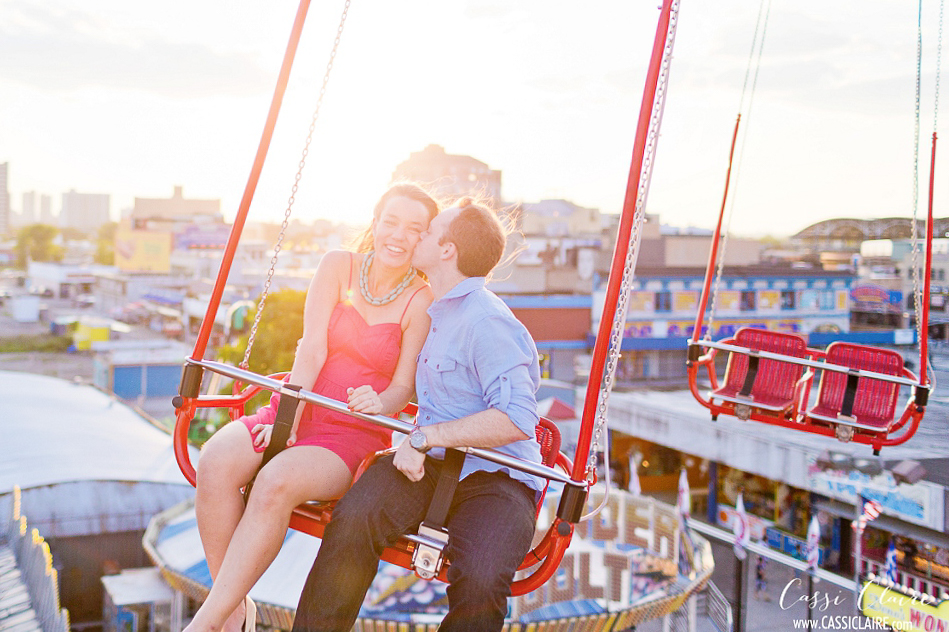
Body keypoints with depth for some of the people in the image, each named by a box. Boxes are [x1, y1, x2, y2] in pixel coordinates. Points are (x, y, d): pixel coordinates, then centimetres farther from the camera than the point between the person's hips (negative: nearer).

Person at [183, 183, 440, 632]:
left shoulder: (423, 301, -2)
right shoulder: (339, 266, 4)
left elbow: (403, 386, -3)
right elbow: (312, 349, -4)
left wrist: (379, 404, -26)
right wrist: (287, 416, -16)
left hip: (355, 434, -3)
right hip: (294, 410, 3)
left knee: (277, 482, -34)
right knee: (215, 461, -27)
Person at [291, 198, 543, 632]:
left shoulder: (488, 323, -12)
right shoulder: (435, 312, 19)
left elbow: (516, 420, -22)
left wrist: (424, 437, -19)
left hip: (495, 477, -6)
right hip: (431, 465, 7)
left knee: (480, 578, -34)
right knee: (354, 516, -26)